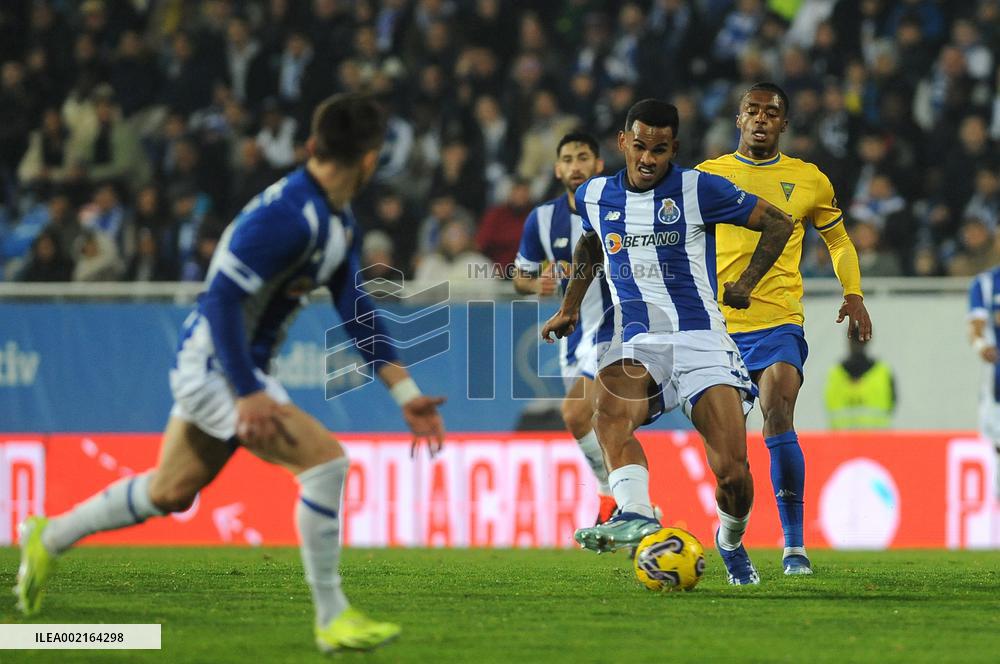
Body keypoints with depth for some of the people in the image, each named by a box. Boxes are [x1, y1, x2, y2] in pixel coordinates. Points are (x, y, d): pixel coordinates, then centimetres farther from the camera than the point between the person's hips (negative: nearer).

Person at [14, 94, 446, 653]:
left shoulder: (341, 225, 6)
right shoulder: (287, 215, -25)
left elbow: (357, 313, 12)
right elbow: (223, 296, -28)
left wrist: (407, 393, 7)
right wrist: (247, 394, -30)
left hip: (234, 369, 10)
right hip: (215, 364, -10)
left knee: (169, 493, 21)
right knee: (326, 461, -18)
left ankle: (48, 539, 39)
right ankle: (332, 618, -11)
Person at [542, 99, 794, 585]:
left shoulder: (698, 190, -2)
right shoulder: (594, 196, 10)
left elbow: (777, 223, 8)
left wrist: (745, 284, 1)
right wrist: (570, 306, 32)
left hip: (699, 338, -2)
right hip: (635, 344, 2)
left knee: (732, 473, -14)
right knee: (609, 405, -36)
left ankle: (731, 542, 18)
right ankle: (634, 514, -53)